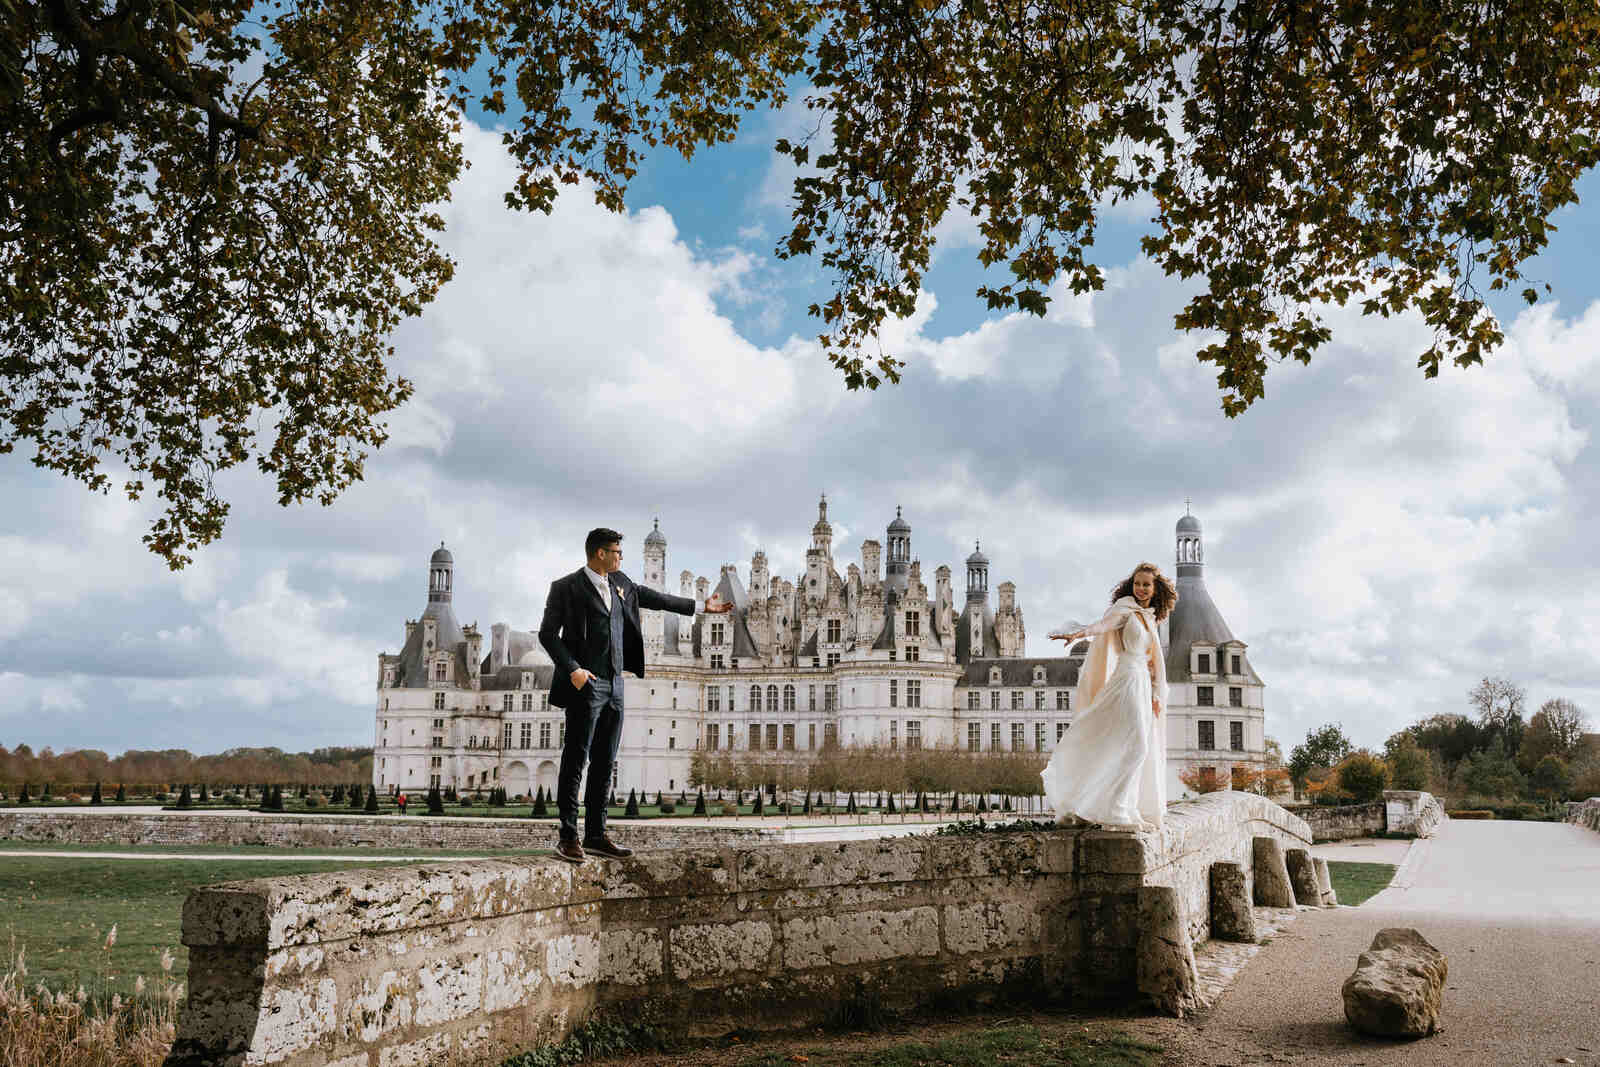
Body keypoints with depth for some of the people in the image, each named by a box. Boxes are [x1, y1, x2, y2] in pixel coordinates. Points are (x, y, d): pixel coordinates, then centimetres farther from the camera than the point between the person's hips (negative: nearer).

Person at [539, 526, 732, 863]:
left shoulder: (619, 583, 14)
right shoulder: (566, 587, -6)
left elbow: (648, 596, 26)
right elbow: (547, 633, -8)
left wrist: (699, 606, 31)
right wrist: (572, 669, -19)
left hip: (614, 684, 7)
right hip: (585, 684, -7)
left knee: (604, 762, 8)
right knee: (575, 760, -5)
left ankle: (596, 835, 14)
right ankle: (567, 837, -1)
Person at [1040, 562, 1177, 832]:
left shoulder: (1149, 619, 19)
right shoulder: (1125, 608, -3)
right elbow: (1105, 624, -23)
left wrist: (1157, 695, 10)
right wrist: (1077, 633, -43)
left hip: (1142, 686, 8)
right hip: (1127, 681, -8)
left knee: (1145, 749, 10)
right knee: (1134, 746, -16)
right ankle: (1117, 813, -14)